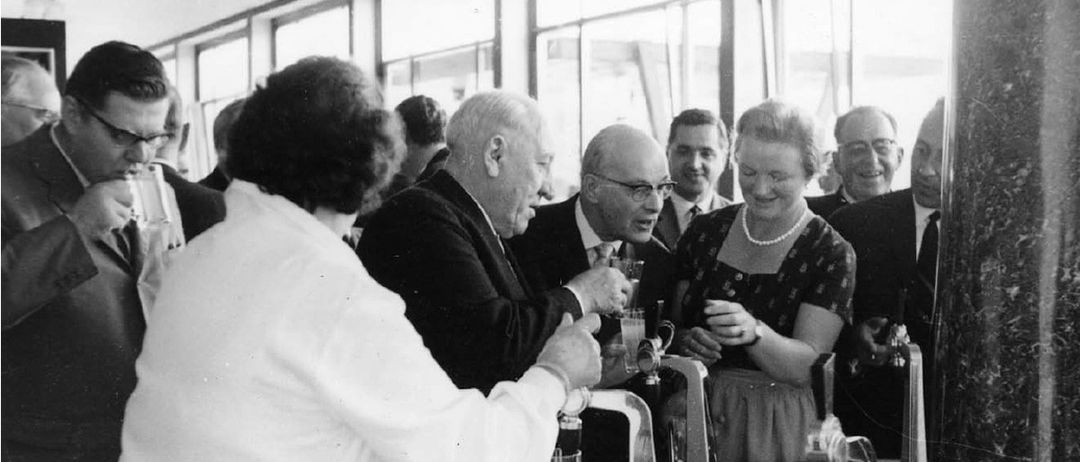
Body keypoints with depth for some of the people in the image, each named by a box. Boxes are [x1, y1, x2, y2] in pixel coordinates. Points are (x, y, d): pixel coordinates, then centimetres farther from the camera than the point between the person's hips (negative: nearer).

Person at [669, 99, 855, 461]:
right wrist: (685, 340, -16)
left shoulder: (831, 253, -8)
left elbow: (806, 367, -15)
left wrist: (753, 332, -33)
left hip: (778, 428, -2)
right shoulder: (705, 231, 2)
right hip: (694, 414, 3)